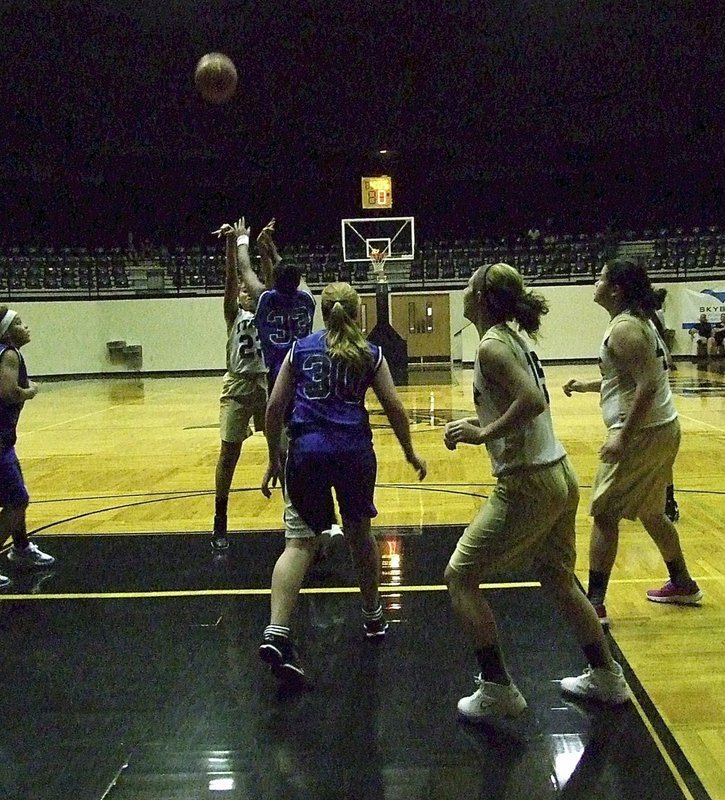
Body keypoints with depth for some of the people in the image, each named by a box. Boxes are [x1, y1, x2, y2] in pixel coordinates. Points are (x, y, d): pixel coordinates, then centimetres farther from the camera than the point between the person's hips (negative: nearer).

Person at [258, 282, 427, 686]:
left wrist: (274, 459, 15)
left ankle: (276, 633, -16)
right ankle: (373, 616, 36)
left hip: (307, 451, 0)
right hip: (354, 452, 0)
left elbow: (275, 408, 7)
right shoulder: (370, 354, 10)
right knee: (360, 533, 20)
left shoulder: (300, 349, 12)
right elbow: (394, 408, 5)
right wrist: (411, 454, 17)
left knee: (300, 542, -1)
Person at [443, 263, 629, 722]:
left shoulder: (492, 346, -15)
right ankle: (607, 678, 36)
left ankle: (497, 690, 8)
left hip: (528, 485, -10)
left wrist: (483, 434, -19)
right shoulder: (514, 337, 13)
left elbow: (532, 401, -29)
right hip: (560, 477, 10)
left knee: (460, 577, 2)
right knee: (557, 579, 24)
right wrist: (476, 422, 13)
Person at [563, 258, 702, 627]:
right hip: (662, 429, 10)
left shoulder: (624, 328, -17)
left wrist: (623, 438, -25)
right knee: (650, 511, 24)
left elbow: (647, 385, -25)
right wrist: (588, 385, 19)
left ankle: (594, 605, -2)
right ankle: (682, 584, 38)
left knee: (604, 514, -5)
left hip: (642, 434, -10)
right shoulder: (638, 321, 14)